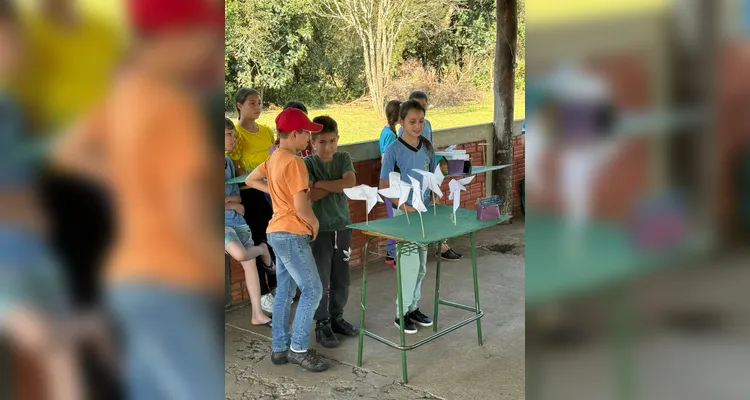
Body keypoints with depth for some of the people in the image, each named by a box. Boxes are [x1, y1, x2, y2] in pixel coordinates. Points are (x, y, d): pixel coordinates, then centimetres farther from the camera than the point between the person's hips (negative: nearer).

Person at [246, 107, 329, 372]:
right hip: (292, 234, -10)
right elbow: (301, 206, -23)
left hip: (279, 232, 10)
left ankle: (279, 348, 20)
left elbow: (251, 180, 22)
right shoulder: (294, 162, -20)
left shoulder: (274, 158, 9)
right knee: (312, 290, -3)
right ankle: (298, 348, 3)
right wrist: (315, 222, -5)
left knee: (284, 291, 14)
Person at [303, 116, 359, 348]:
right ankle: (322, 324, 15)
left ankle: (336, 318, 29)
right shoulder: (307, 164, -7)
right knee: (321, 280, 2)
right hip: (319, 229, -4)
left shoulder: (343, 158, 3)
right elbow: (310, 195, -20)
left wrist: (321, 183, -15)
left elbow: (351, 182, -14)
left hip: (342, 226, 4)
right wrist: (337, 185, -14)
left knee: (341, 279, 12)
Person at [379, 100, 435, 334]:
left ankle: (413, 308, 28)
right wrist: (406, 207, -20)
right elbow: (384, 187, -13)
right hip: (404, 213, -6)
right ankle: (402, 314, 10)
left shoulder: (428, 147, 4)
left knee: (421, 265, 13)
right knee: (410, 263, -4)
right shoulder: (394, 150, -13)